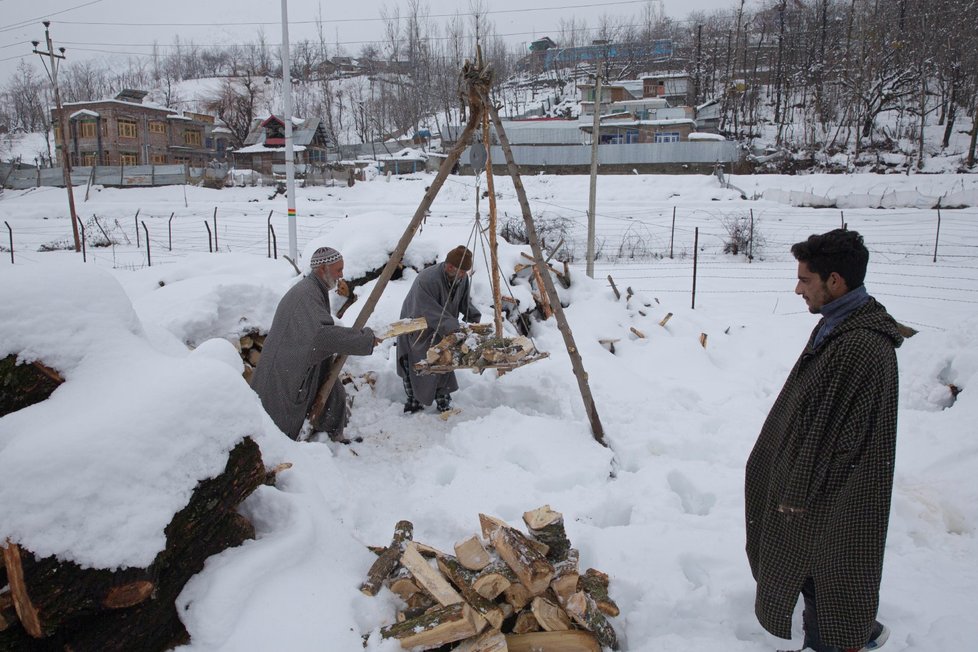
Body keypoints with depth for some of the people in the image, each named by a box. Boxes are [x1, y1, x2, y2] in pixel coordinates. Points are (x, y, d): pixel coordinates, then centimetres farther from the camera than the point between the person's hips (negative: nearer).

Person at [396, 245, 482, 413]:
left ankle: (444, 401, 19)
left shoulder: (462, 279, -13)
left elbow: (465, 303, 4)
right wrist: (454, 328, -45)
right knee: (413, 367, 6)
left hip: (440, 330, 5)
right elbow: (431, 312, -39)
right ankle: (414, 401, 25)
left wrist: (475, 319, -8)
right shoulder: (426, 280, -36)